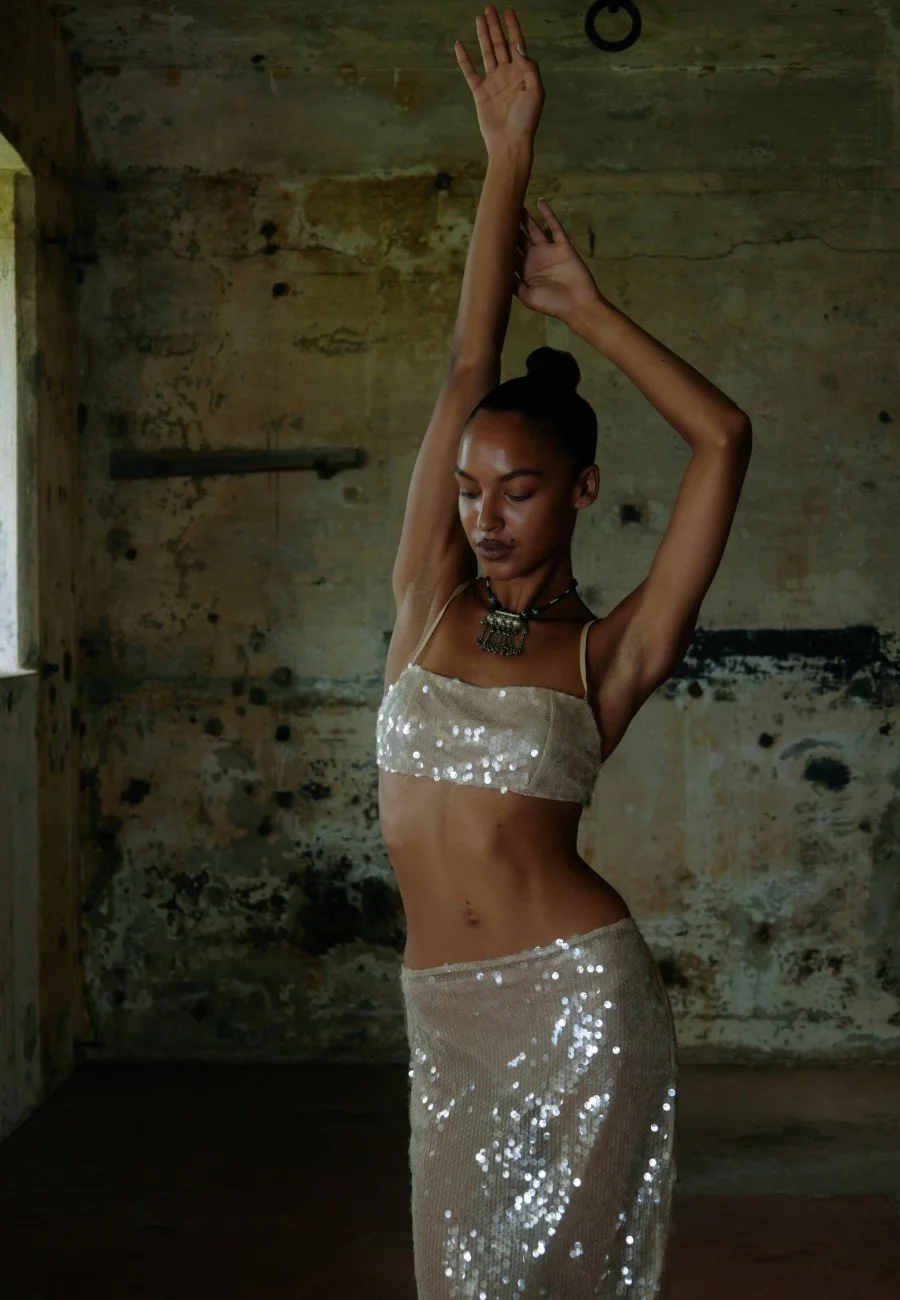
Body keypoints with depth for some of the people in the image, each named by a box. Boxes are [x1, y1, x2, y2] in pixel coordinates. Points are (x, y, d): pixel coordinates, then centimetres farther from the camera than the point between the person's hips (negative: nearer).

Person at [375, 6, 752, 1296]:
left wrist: (583, 305, -1)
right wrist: (506, 158, 4)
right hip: (447, 1013, 4)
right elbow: (465, 375, 2)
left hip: (581, 994, -3)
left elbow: (723, 438, -8)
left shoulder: (608, 654, -2)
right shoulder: (428, 604, 5)